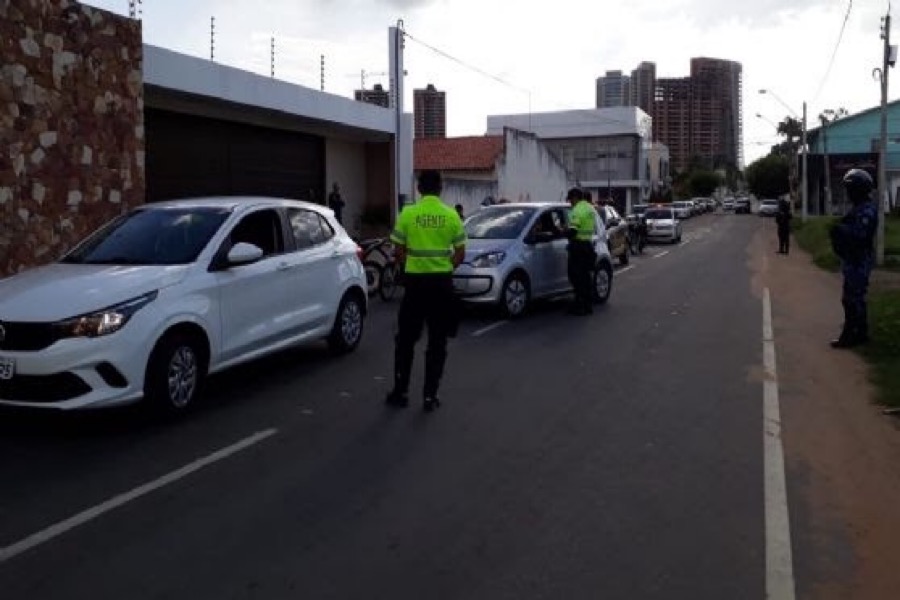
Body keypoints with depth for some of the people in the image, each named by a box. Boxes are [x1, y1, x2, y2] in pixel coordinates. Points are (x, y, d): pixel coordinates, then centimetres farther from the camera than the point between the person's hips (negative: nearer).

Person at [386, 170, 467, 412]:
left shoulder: (408, 214, -4)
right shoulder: (451, 215, -2)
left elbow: (398, 252, -2)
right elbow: (460, 253, 1)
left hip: (415, 280, 0)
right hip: (441, 281, 1)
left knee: (405, 339, 13)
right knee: (437, 342, 8)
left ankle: (401, 391, 18)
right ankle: (430, 396, 10)